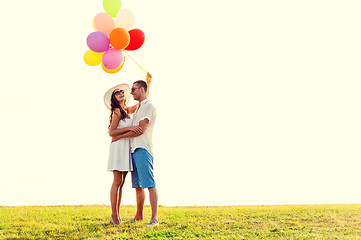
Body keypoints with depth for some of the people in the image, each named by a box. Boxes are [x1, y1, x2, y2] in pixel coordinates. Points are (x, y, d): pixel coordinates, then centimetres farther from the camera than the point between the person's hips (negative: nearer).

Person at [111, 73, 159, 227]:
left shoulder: (149, 106, -5)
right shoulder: (138, 108, 25)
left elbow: (140, 130, -14)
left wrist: (119, 136, -7)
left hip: (143, 150, -9)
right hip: (134, 150, 10)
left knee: (149, 184, -14)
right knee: (138, 185, 11)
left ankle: (154, 218, -18)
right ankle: (138, 216, 17)